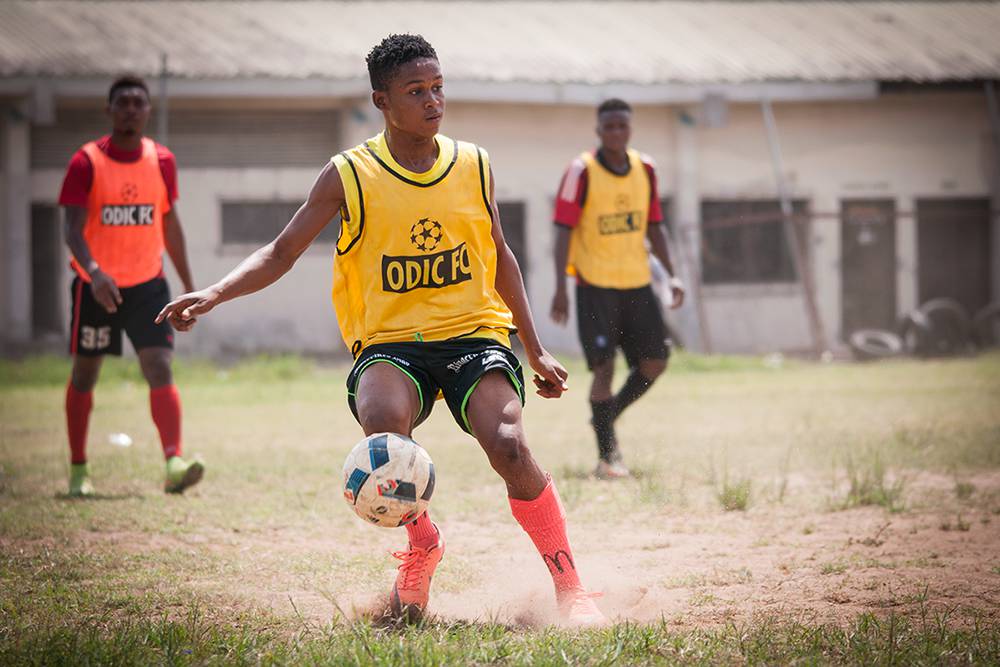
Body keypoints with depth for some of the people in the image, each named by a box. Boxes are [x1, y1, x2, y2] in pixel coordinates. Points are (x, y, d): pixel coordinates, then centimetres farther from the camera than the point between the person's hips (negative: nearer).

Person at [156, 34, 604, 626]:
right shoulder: (350, 177, 0)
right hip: (390, 340, -1)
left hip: (474, 333, 1)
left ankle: (571, 589, -11)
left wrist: (536, 350, 20)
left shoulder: (473, 167, 7)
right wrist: (213, 295, -13)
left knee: (508, 445, -27)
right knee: (383, 423, -34)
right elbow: (282, 253, 3)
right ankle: (422, 546, -4)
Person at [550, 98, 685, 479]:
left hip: (637, 284, 5)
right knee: (604, 367, -9)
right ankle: (606, 456, 0)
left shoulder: (645, 169, 6)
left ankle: (607, 417, 26)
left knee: (654, 363, 2)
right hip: (595, 286, -5)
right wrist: (560, 288, -19)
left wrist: (672, 275, 6)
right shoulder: (582, 172, -10)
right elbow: (563, 230, -11)